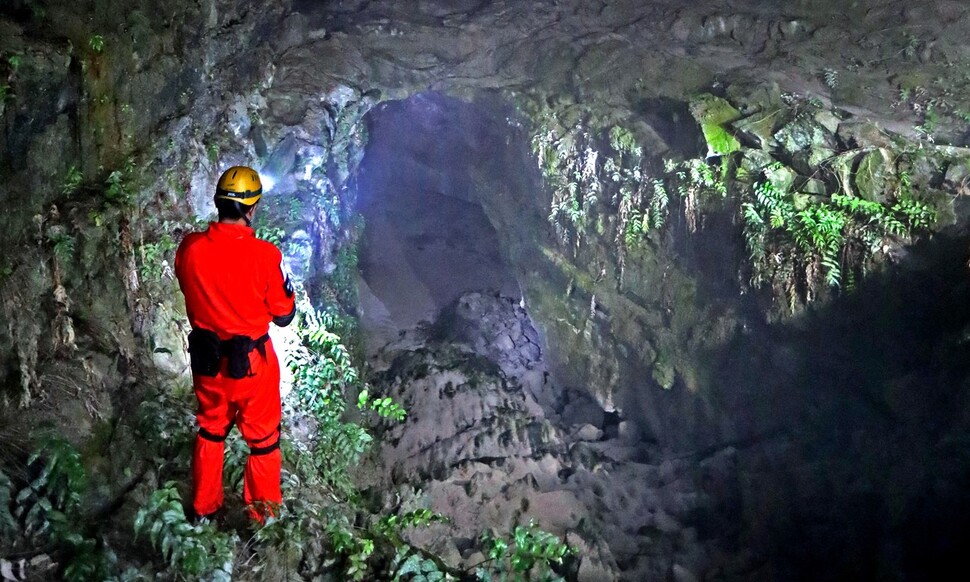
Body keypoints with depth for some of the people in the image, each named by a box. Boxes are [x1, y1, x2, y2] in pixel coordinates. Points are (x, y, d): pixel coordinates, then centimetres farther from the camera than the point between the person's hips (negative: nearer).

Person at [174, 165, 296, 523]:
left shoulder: (190, 248, -14)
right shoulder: (264, 255, -23)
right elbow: (284, 316, -12)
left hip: (206, 359, 4)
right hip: (252, 362, -3)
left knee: (210, 431, 25)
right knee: (263, 438, 18)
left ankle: (204, 507, 39)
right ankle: (262, 512, 32)